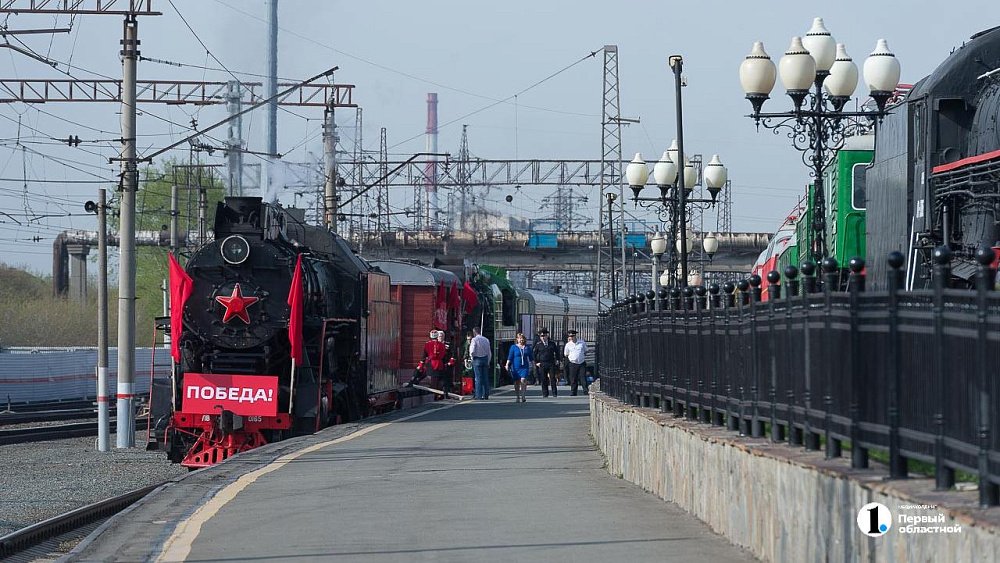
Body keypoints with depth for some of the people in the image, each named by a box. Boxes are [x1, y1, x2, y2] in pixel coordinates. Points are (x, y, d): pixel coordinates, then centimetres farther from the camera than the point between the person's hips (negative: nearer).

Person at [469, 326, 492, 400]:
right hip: (485, 358, 5)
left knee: (478, 378, -3)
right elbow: (489, 352, 12)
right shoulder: (486, 340, 7)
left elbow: (472, 352, -15)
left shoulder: (474, 339, -9)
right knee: (485, 377, 8)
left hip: (477, 359, -5)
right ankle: (486, 395, 10)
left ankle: (479, 395, -6)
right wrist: (488, 362, 20)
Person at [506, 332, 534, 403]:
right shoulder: (513, 347, 3)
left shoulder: (527, 348, 9)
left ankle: (523, 396, -10)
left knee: (523, 380, -16)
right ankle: (517, 397, 15)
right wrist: (507, 365, -12)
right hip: (515, 367, 0)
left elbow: (531, 358, 16)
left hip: (525, 367, 0)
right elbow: (510, 357, -2)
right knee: (516, 382, 4)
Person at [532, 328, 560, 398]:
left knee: (553, 378, -3)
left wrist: (557, 360, 10)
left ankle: (554, 393, 1)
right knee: (543, 380, 0)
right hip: (542, 364, -1)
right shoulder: (538, 345, 3)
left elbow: (557, 351, 20)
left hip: (551, 363, 1)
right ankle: (545, 394, 6)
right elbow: (534, 354, 9)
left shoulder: (552, 344, 7)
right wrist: (536, 362, 2)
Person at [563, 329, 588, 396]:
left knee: (583, 378, -5)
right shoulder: (568, 345, 3)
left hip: (582, 363, 0)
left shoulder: (582, 342, 4)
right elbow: (566, 355, 12)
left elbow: (585, 351, 16)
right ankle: (573, 392, 8)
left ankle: (586, 391, -4)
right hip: (572, 364, 0)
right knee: (573, 379, 1)